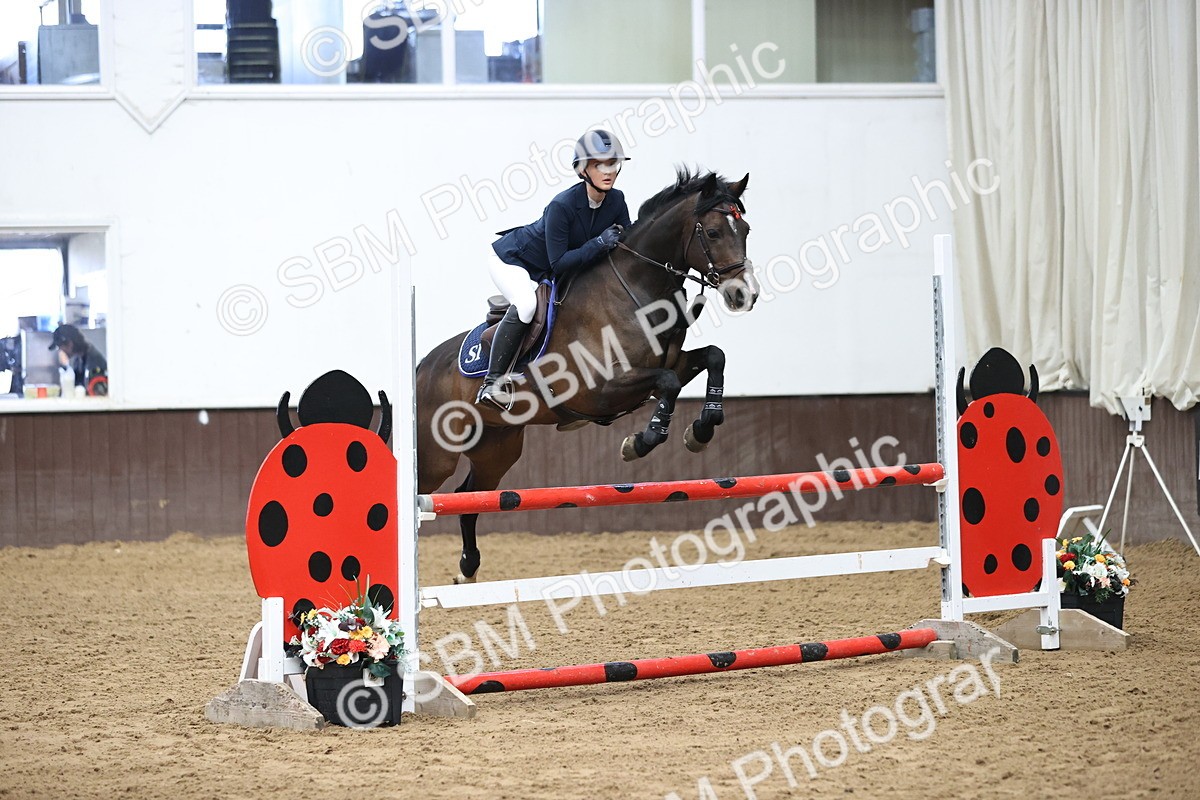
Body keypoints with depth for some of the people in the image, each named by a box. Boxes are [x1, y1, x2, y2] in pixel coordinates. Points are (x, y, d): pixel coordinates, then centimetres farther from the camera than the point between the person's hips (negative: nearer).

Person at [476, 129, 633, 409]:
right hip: (511, 260, -8)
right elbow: (559, 263, -32)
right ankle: (492, 383, -29)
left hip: (548, 273, 8)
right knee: (527, 304, -33)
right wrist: (598, 244, -39)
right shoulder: (562, 206, -33)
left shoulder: (616, 202, -13)